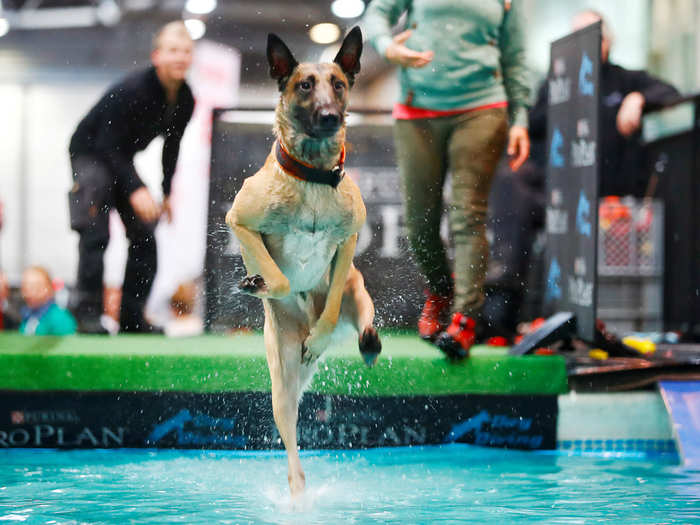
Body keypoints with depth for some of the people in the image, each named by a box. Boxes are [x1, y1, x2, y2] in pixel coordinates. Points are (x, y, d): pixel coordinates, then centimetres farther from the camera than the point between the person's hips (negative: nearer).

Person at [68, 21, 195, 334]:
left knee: (144, 238, 0)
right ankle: (87, 312, -18)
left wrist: (167, 193, 7)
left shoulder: (185, 101, -8)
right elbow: (107, 144, -29)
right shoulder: (132, 90, -30)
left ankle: (132, 317, 6)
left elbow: (171, 146, 8)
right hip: (90, 153, -7)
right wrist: (136, 189, -35)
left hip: (121, 160, 7)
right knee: (95, 234, -21)